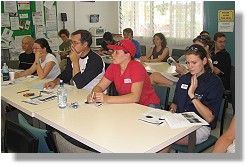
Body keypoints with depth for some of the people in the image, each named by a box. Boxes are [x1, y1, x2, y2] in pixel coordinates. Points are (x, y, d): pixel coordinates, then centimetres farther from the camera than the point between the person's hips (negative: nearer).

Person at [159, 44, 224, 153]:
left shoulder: (214, 82, -7)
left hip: (200, 127, -5)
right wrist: (172, 109, 0)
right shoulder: (183, 79, 13)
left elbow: (209, 118, -14)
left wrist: (192, 95, -17)